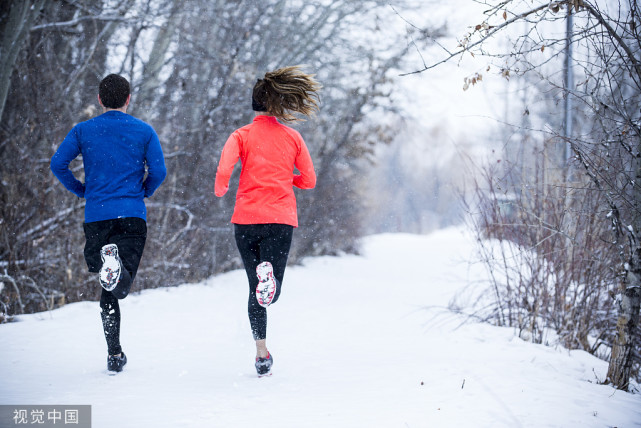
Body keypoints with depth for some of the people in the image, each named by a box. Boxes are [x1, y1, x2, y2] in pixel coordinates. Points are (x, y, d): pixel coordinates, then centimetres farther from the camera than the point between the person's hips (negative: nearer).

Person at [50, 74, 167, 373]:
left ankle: (114, 354, 7)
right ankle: (116, 267, -44)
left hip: (96, 216, 1)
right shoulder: (144, 131, 6)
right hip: (133, 215, -1)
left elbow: (58, 163, -2)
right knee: (121, 287, -9)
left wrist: (80, 190, 14)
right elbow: (158, 171, -2)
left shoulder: (83, 131, 9)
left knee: (107, 292, 13)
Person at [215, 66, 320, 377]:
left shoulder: (242, 135, 3)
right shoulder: (293, 137, 8)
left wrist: (220, 190, 9)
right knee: (271, 293, -1)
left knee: (256, 290, 13)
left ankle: (262, 354, 7)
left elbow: (223, 170, -13)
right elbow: (309, 180, 11)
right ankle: (269, 274, -37)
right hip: (281, 219, 0)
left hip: (246, 219, 0)